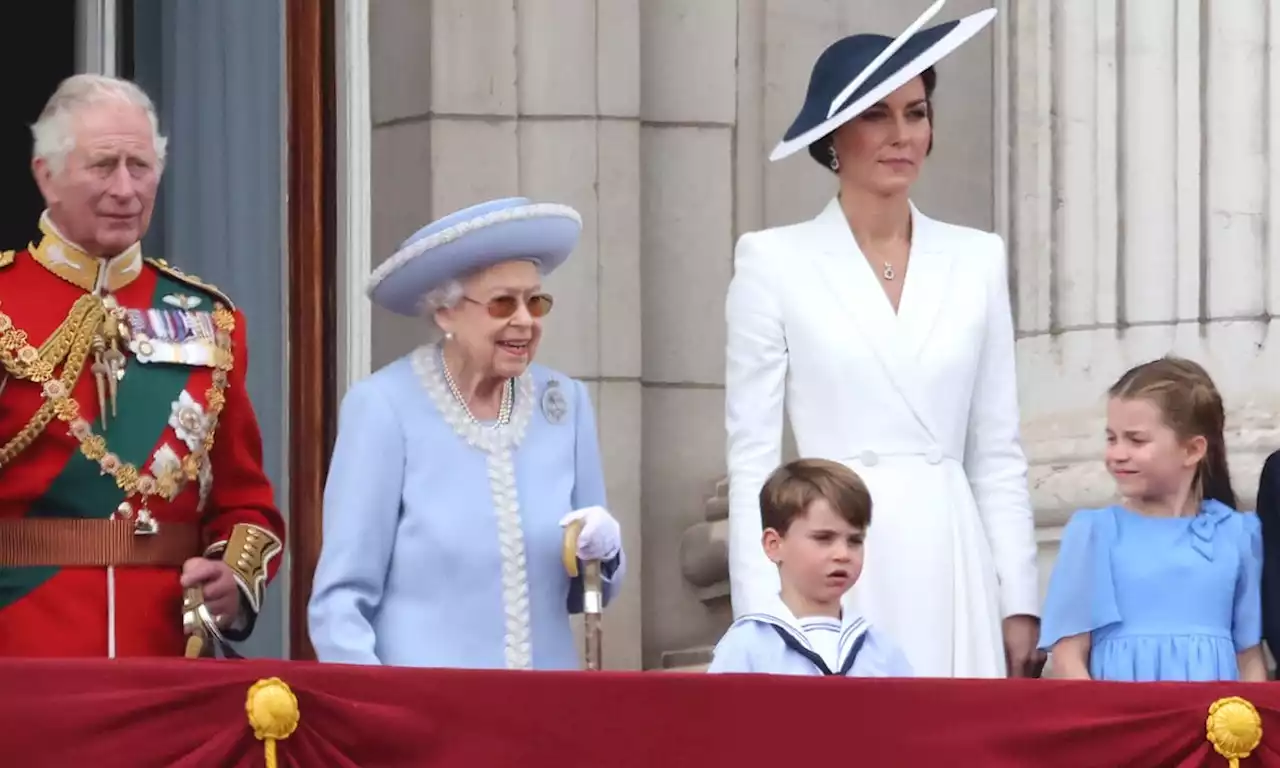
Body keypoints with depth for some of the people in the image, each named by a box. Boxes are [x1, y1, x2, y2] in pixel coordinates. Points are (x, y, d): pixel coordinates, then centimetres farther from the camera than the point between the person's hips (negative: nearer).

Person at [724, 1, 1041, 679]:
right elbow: (752, 456, 1)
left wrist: (1019, 602, 7)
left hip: (951, 569, 3)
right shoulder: (774, 262, 2)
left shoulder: (975, 260, 11)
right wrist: (761, 620, -6)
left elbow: (997, 455, 13)